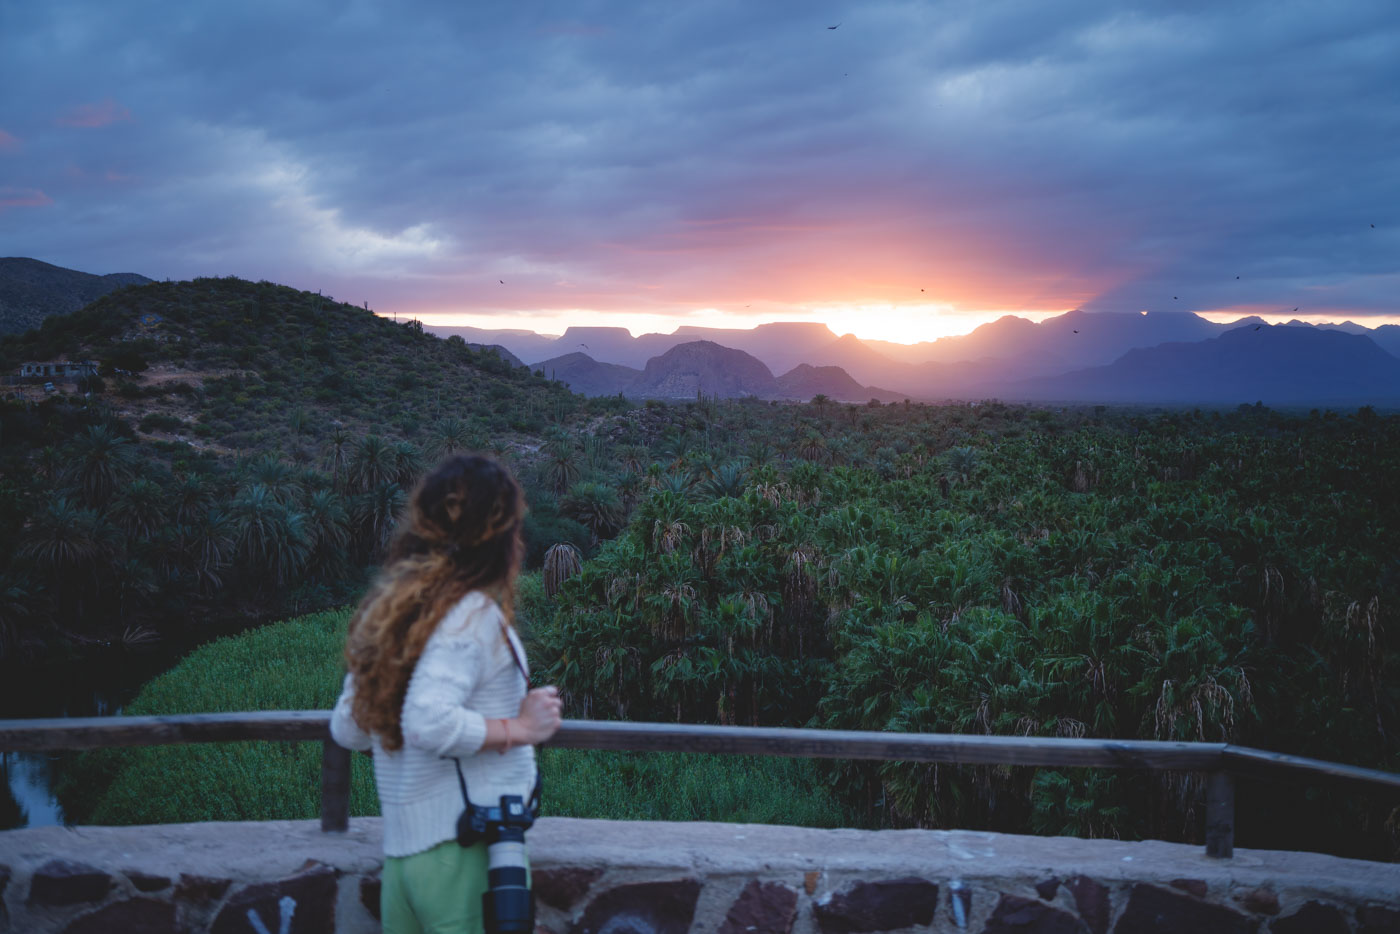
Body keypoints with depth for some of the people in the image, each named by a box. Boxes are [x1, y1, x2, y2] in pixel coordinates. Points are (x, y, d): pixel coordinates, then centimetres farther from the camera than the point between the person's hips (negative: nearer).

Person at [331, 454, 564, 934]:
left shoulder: (388, 609, 11)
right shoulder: (474, 613, -13)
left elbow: (346, 728, 13)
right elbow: (429, 723, -25)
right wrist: (518, 728, -14)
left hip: (400, 850, 8)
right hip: (466, 853, -8)